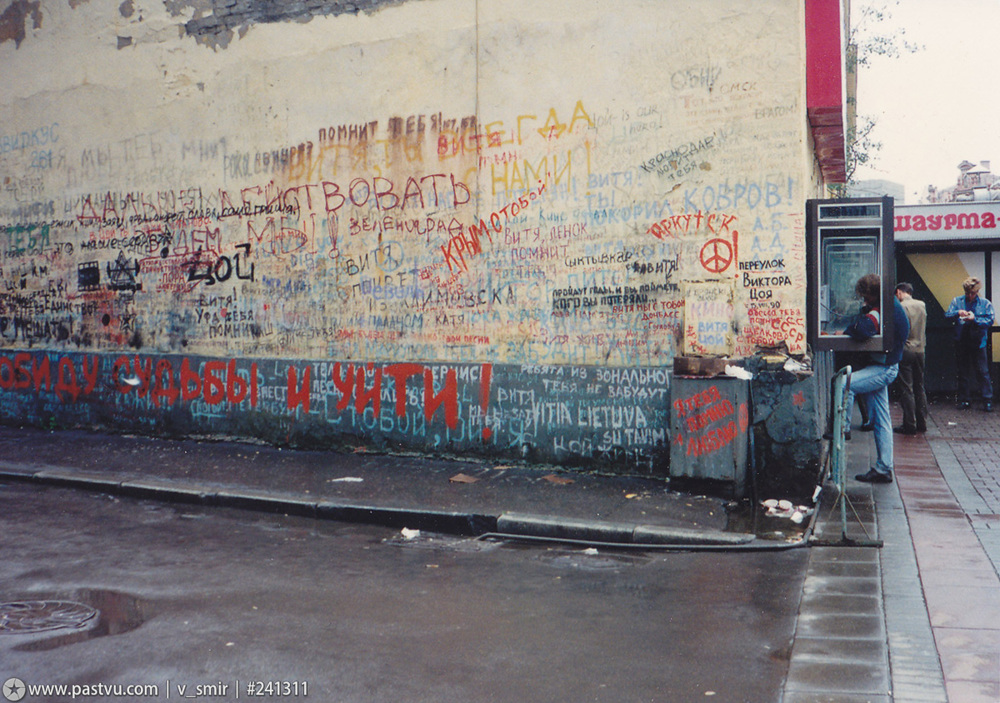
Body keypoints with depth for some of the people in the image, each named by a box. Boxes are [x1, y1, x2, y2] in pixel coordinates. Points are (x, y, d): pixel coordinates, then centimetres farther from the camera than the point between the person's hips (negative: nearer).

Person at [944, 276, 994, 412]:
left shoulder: (985, 303, 2)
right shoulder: (957, 301, 7)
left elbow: (990, 321, -5)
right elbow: (947, 316, 2)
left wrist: (975, 319, -19)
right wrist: (957, 313, -17)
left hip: (978, 343, -2)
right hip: (961, 343, 2)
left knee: (983, 371, -4)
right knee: (963, 372, 9)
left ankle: (987, 401, 1)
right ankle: (964, 400, 17)